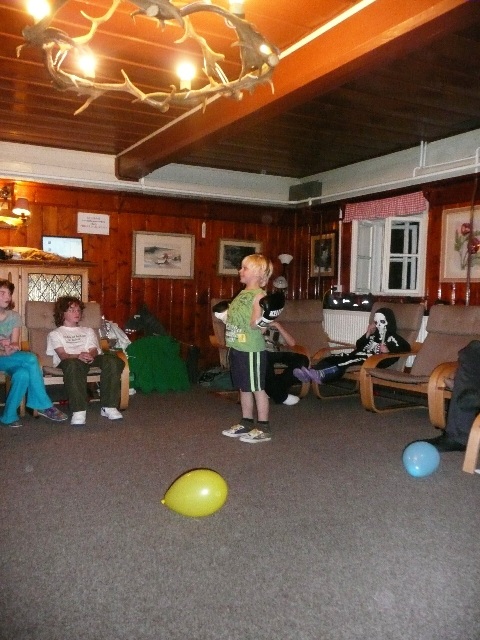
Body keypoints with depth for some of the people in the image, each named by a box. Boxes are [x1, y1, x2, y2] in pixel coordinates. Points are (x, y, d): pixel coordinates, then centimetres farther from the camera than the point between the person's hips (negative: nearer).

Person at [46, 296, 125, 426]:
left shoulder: (88, 330, 35)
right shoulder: (55, 334, 23)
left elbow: (94, 350, 15)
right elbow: (62, 354, 3)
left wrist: (90, 355, -12)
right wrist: (78, 356, -21)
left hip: (90, 359, 3)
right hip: (69, 360, -3)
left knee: (113, 360, -31)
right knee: (74, 365, -43)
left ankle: (108, 407, -33)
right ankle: (79, 410, -46)